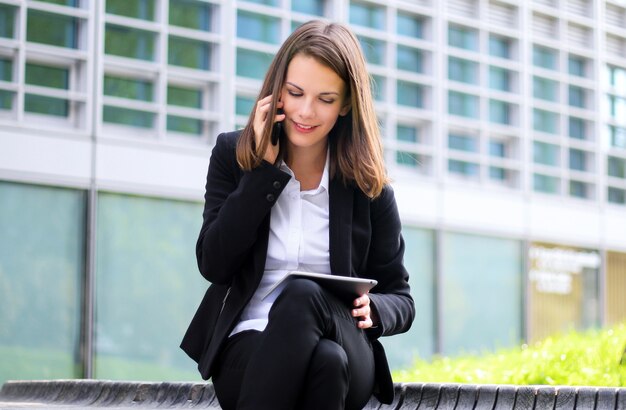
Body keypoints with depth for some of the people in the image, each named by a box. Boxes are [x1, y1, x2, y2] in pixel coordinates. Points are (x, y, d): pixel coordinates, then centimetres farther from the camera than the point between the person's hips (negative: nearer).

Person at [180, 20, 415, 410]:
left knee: (303, 296, -36)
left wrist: (371, 309, -14)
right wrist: (264, 167, -7)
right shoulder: (233, 154, 8)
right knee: (324, 359, -37)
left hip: (346, 355, 0)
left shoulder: (367, 184, 6)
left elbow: (400, 299, 11)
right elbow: (214, 264, -4)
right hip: (248, 351, 0)